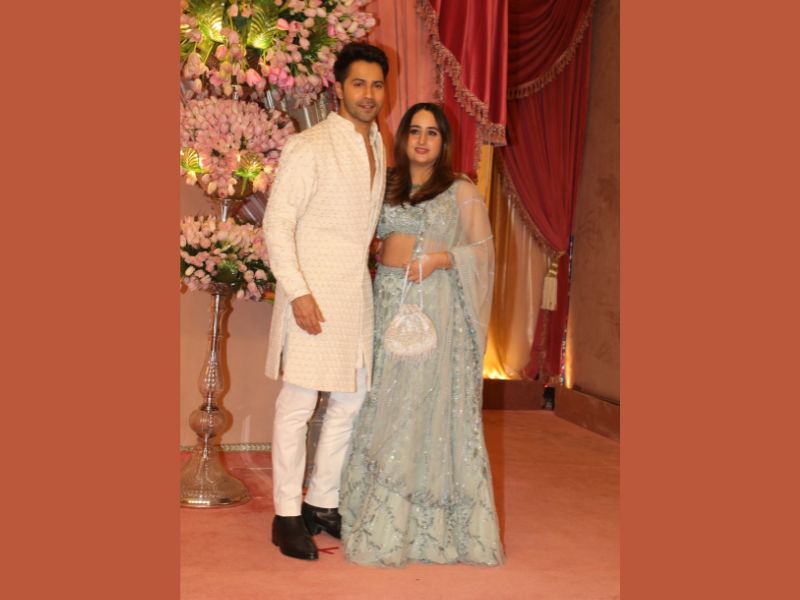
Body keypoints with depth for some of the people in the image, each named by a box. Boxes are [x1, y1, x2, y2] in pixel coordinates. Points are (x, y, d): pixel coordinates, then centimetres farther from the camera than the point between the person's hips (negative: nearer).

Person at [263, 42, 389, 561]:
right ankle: (288, 517, 9)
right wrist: (298, 292, -18)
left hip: (358, 293, 7)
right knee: (298, 404, -3)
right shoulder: (308, 147, -8)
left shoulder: (378, 147, 14)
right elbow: (278, 223, -11)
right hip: (313, 293, -7)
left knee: (350, 401, 11)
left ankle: (323, 503, 25)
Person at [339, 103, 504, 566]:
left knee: (433, 408, -5)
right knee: (387, 406, 3)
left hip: (437, 307, -4)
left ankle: (432, 523, 3)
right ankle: (386, 519, 12)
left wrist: (440, 258, -16)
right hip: (389, 303, 4)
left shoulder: (462, 192, 5)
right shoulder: (388, 189, 17)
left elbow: (483, 252, -1)